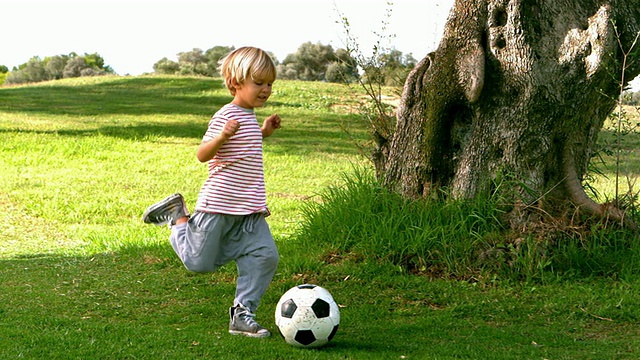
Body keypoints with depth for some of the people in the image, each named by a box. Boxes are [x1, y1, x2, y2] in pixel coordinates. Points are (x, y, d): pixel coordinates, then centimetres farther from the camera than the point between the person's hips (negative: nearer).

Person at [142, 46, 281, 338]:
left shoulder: (249, 116, 16)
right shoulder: (226, 116, -14)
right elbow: (202, 154, -20)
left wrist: (263, 133, 22)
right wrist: (223, 136, -37)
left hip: (249, 211, 8)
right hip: (219, 206, -8)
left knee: (265, 255, -9)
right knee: (199, 262, 3)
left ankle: (242, 312, 0)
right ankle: (177, 216, 27)